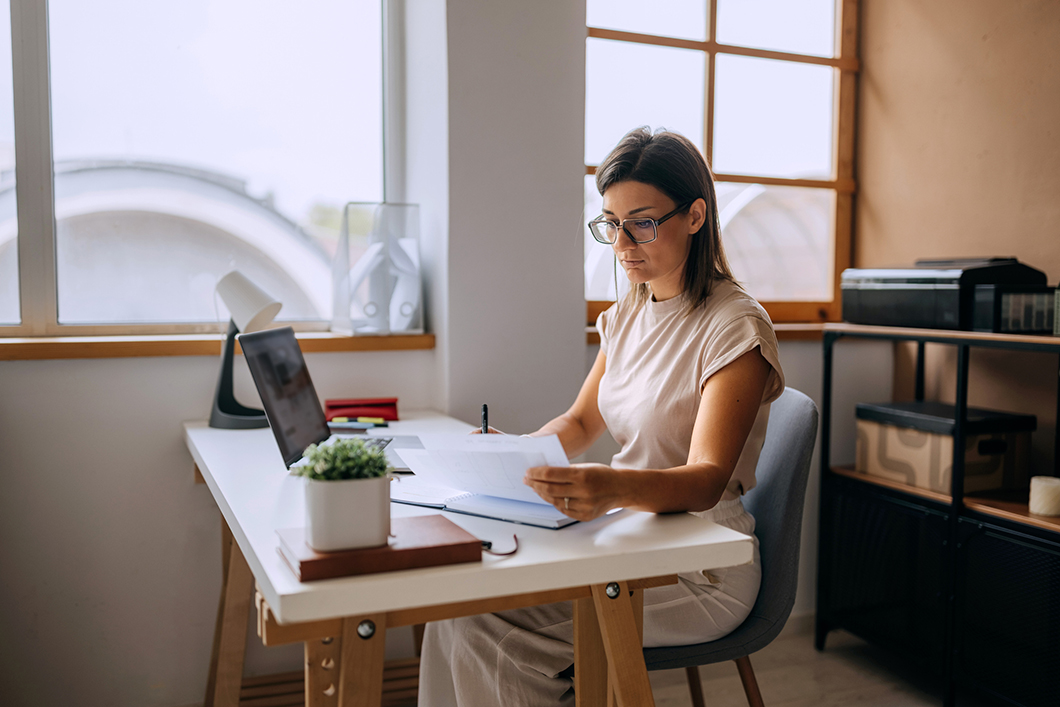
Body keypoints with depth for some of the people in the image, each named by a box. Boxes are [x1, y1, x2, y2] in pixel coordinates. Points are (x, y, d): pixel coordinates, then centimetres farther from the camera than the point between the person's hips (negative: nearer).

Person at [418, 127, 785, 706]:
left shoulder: (734, 327, -14)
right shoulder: (627, 315, 10)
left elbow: (706, 480, -24)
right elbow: (580, 423, 15)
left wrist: (616, 488, -45)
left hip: (702, 571, -7)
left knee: (492, 634, -21)